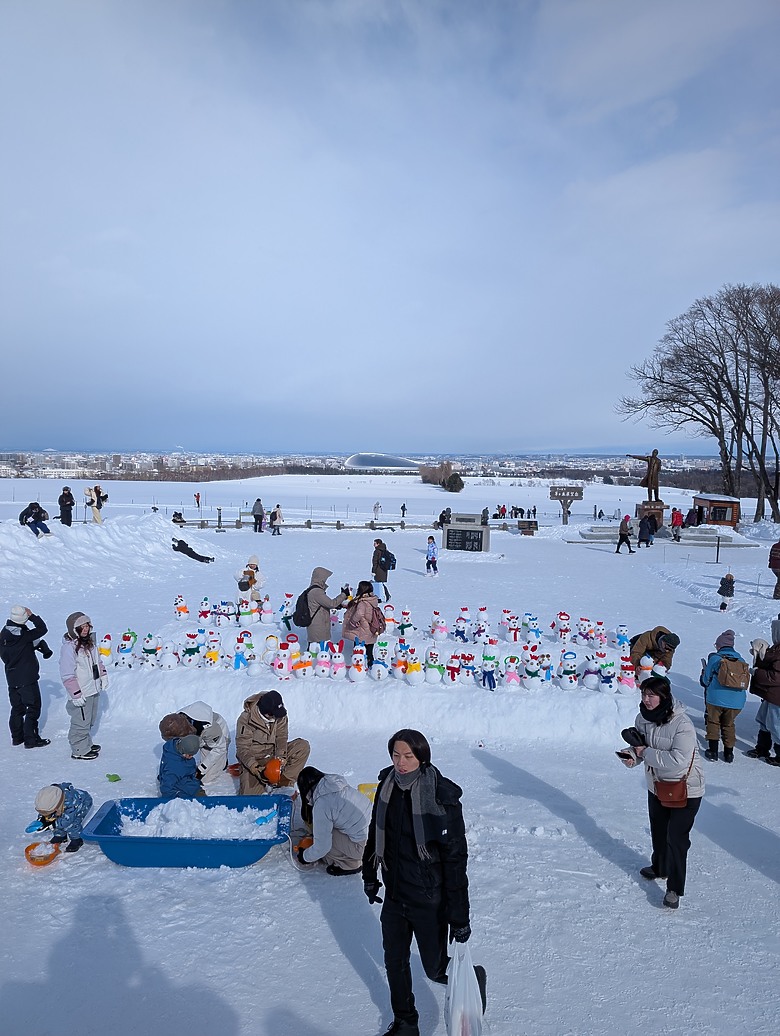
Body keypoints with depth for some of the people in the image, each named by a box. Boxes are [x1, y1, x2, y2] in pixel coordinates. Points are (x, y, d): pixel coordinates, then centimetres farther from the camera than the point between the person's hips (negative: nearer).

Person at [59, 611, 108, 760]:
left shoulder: (89, 641, 5)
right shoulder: (69, 647, -21)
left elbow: (98, 660, 21)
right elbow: (67, 674, -22)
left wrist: (103, 676, 16)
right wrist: (76, 694, -22)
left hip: (94, 689, 8)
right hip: (81, 694, -8)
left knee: (89, 720, 20)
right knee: (81, 722, 3)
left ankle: (87, 743, 36)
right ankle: (79, 750, 18)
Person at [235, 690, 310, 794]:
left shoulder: (280, 716, -8)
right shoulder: (246, 719, -22)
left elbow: (281, 738, -5)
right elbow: (243, 749, -21)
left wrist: (281, 756, -25)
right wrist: (256, 769, -33)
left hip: (273, 755, 4)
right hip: (253, 760, -4)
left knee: (303, 746, -16)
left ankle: (283, 781, -14)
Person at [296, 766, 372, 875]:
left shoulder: (321, 805, -19)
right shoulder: (338, 781, 3)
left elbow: (321, 847, -12)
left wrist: (305, 857, 7)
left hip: (362, 844, -8)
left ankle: (351, 863, 8)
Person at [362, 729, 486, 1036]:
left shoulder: (442, 796, -25)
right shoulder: (387, 786, -7)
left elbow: (456, 858, -20)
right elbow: (375, 833, 9)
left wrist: (460, 916, -17)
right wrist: (369, 875, 18)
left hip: (429, 901, -5)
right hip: (394, 895, 5)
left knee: (436, 969, 11)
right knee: (394, 962, 17)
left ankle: (473, 978, 42)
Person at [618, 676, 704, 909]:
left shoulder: (682, 723, -29)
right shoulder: (643, 718, -8)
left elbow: (678, 761, -34)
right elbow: (641, 747, 4)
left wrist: (645, 752, -29)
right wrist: (631, 755, -18)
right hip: (657, 785, 7)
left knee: (676, 837, -2)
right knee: (658, 830, 22)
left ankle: (675, 889, 14)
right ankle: (659, 867, 47)